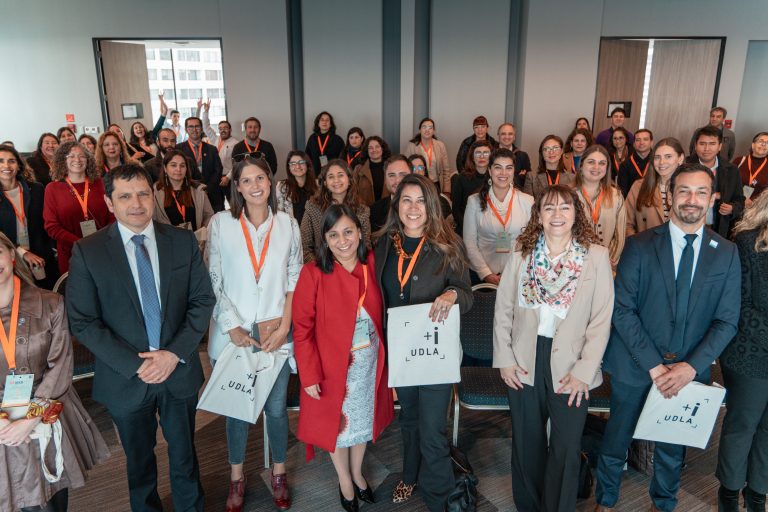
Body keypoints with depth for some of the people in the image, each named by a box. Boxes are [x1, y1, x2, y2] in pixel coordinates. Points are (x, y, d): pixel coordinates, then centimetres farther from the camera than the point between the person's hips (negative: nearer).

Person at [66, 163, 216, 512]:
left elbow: (203, 300, -4)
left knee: (184, 456, 20)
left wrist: (175, 353, -15)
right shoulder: (87, 252, -10)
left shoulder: (183, 241, -5)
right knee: (139, 461, 21)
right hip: (126, 378, -1)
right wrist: (135, 365, -17)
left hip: (179, 370, 1)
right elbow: (82, 323, -10)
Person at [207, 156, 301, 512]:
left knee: (276, 407, 9)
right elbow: (213, 281, -2)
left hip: (276, 334, 1)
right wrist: (232, 328, -9)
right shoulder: (221, 223, -2)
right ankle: (236, 477, 32)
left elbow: (295, 281, 3)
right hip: (234, 333, 0)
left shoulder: (287, 224, 2)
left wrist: (283, 329, -6)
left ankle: (279, 474, 32)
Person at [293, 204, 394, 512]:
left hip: (370, 363, 3)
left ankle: (357, 473, 49)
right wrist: (310, 375, -15)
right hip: (332, 366, -3)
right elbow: (302, 329, -14)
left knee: (363, 419, 22)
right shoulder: (313, 274, -18)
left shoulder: (372, 266, -7)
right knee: (337, 424, 17)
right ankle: (344, 480, 44)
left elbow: (380, 314, 2)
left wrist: (384, 356, -1)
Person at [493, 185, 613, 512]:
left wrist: (584, 370, -12)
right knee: (527, 445, 17)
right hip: (524, 365, 2)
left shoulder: (596, 256, -6)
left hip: (570, 368, -2)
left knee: (565, 451, 9)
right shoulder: (521, 253, 0)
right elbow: (503, 309, 2)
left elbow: (601, 320, -7)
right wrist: (504, 358, -4)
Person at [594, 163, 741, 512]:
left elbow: (726, 321, -3)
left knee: (673, 449, 22)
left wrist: (691, 366, -15)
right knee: (615, 444, 14)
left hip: (689, 371, 2)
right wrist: (654, 365, -17)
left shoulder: (726, 254, -1)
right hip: (636, 366, -2)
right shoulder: (640, 245, -9)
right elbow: (622, 310, -12)